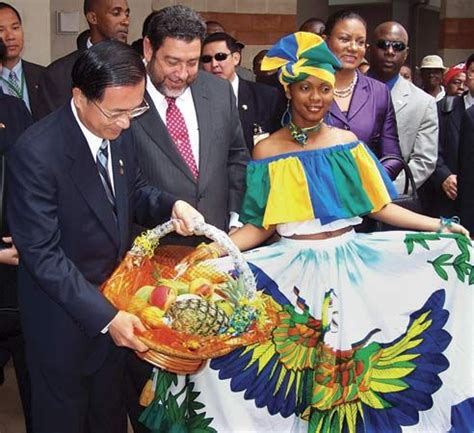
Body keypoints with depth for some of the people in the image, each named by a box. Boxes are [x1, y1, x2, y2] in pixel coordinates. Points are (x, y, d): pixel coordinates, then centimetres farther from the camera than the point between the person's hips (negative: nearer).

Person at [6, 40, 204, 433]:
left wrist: (170, 205, -14)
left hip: (115, 299, 6)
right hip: (65, 316, -6)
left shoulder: (119, 131, -8)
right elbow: (42, 253, -25)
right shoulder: (36, 152, -28)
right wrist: (104, 316, -27)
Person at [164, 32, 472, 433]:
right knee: (294, 361, 5)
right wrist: (215, 248, -19)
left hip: (349, 264, 2)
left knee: (351, 359, 9)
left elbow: (379, 206, 3)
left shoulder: (348, 142, 3)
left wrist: (440, 225, -5)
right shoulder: (267, 151, -3)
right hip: (293, 270, -2)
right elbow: (258, 226, -3)